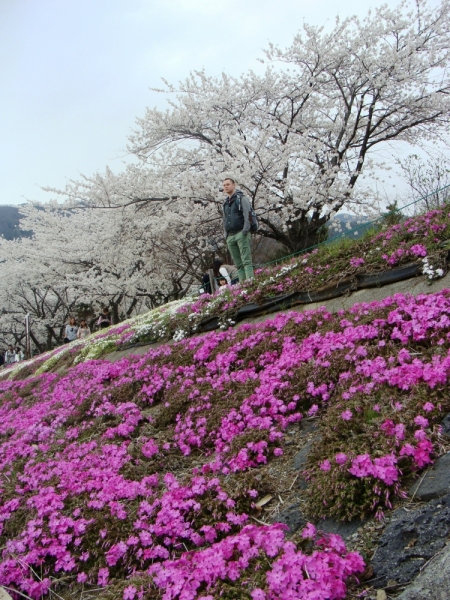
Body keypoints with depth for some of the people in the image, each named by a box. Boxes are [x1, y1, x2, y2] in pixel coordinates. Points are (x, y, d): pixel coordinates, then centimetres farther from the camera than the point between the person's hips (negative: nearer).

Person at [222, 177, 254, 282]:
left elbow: (247, 214, -7)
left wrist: (246, 229, -18)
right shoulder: (226, 203, 24)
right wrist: (225, 234, 16)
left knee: (246, 261, -14)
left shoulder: (241, 198, 4)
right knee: (238, 264, 3)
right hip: (230, 236, 7)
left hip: (241, 233, -7)